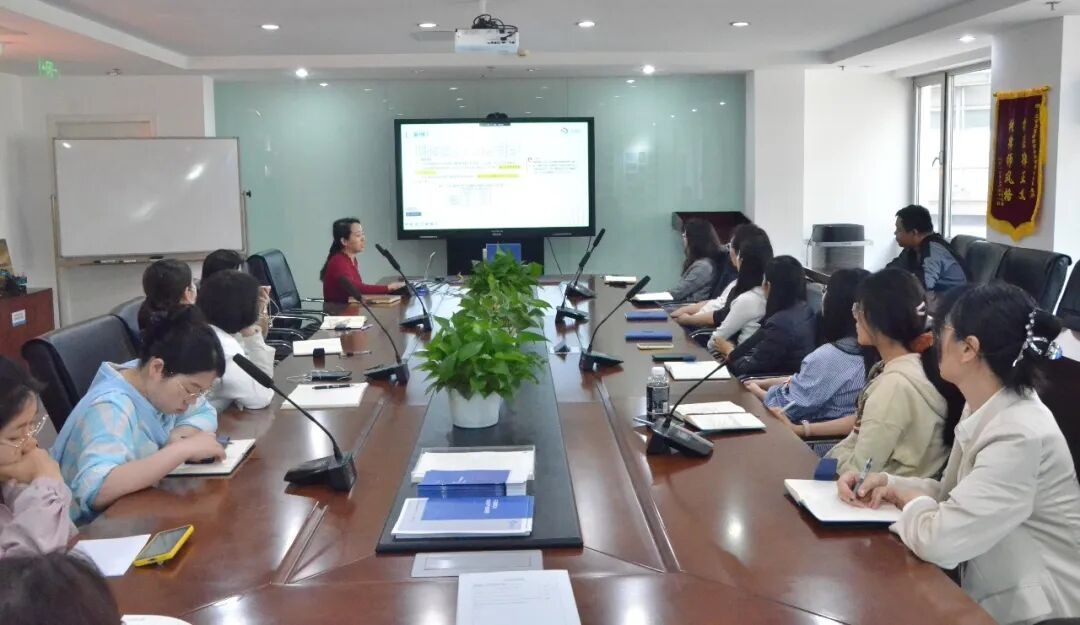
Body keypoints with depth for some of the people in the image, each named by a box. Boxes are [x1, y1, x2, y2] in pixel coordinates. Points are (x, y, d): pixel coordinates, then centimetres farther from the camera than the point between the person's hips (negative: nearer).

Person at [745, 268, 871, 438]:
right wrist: (767, 382, 9)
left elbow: (788, 407, -17)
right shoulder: (866, 350, -1)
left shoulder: (830, 357, -27)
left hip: (817, 439, -8)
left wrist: (757, 391, 1)